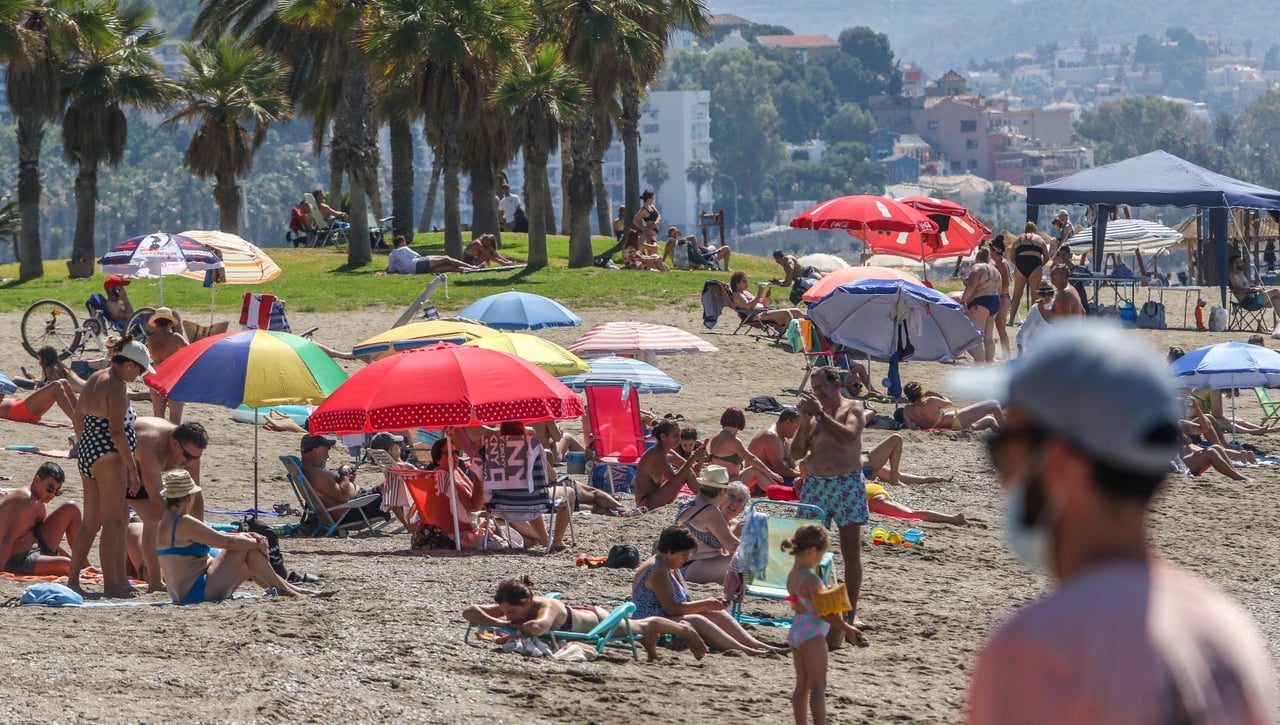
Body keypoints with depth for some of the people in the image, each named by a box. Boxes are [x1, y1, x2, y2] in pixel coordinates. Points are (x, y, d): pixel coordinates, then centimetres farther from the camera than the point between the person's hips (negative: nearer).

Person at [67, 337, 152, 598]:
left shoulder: (95, 380, 13)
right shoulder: (116, 388, -16)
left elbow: (77, 418, 22)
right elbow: (116, 431, -21)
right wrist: (133, 469, -18)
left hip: (87, 456, 9)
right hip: (109, 458, -9)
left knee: (90, 522, 15)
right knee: (113, 522, -5)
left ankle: (73, 579, 16)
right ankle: (111, 584, -4)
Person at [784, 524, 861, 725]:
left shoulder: (793, 575, 6)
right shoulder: (811, 579, -22)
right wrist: (847, 628, -11)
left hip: (797, 631, 9)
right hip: (812, 634, -9)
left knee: (802, 685, 13)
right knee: (818, 687, -5)